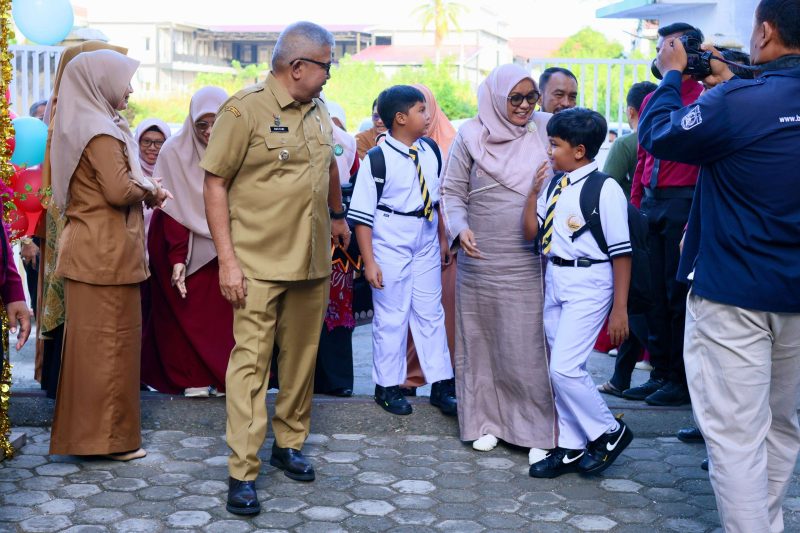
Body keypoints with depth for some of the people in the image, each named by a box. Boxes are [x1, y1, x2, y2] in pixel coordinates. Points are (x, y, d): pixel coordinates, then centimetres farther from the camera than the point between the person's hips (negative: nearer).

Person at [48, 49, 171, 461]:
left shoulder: (81, 126, 15)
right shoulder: (100, 133, -15)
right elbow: (119, 190, -23)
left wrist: (145, 190, 8)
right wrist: (150, 190, -4)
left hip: (88, 249, 9)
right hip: (107, 253, -9)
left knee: (90, 339, 15)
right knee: (110, 341, -2)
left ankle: (81, 426, 24)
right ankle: (107, 436, 6)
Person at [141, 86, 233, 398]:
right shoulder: (175, 152, -8)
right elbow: (170, 210, -11)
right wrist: (177, 258, -20)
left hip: (223, 246, 2)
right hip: (184, 245, -2)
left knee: (223, 312, -4)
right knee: (188, 312, -3)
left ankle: (221, 378, 4)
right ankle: (192, 379, 4)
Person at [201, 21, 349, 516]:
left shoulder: (319, 112, 11)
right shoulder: (245, 109, -9)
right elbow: (215, 184, -10)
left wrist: (338, 216, 39)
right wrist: (227, 259, -15)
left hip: (313, 262, 6)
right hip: (259, 265, -6)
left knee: (302, 358, 13)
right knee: (251, 361, -5)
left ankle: (290, 443, 29)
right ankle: (242, 473, 0)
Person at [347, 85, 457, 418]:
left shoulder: (431, 151, 3)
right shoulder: (377, 159, -15)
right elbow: (362, 214, -14)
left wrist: (443, 239, 17)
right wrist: (368, 261, -15)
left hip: (426, 245, 5)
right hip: (391, 247, -5)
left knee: (431, 313, 10)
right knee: (391, 317, 5)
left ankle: (441, 384, 19)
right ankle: (387, 386, 19)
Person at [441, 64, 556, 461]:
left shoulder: (547, 129, 4)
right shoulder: (471, 136, 2)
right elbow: (451, 191, 6)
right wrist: (460, 229, -12)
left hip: (533, 263, 0)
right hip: (481, 261, 1)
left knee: (532, 346, -1)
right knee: (482, 342, 9)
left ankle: (538, 428, 10)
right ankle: (485, 420, 23)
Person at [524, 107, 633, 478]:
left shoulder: (605, 189, -14)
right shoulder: (554, 185, 6)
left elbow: (621, 252, -12)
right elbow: (531, 232, 9)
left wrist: (619, 309, -12)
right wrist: (533, 191, -3)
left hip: (588, 284, -7)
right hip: (554, 280, 8)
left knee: (565, 367, -12)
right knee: (561, 369, 12)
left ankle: (608, 432, 11)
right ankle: (571, 448, 26)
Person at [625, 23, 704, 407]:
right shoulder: (652, 100, 16)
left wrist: (695, 218, -16)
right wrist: (634, 205, 15)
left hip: (682, 202, -7)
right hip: (651, 202, 7)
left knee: (678, 293, -1)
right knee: (653, 292, 9)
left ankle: (682, 381, 9)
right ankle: (660, 373, 19)